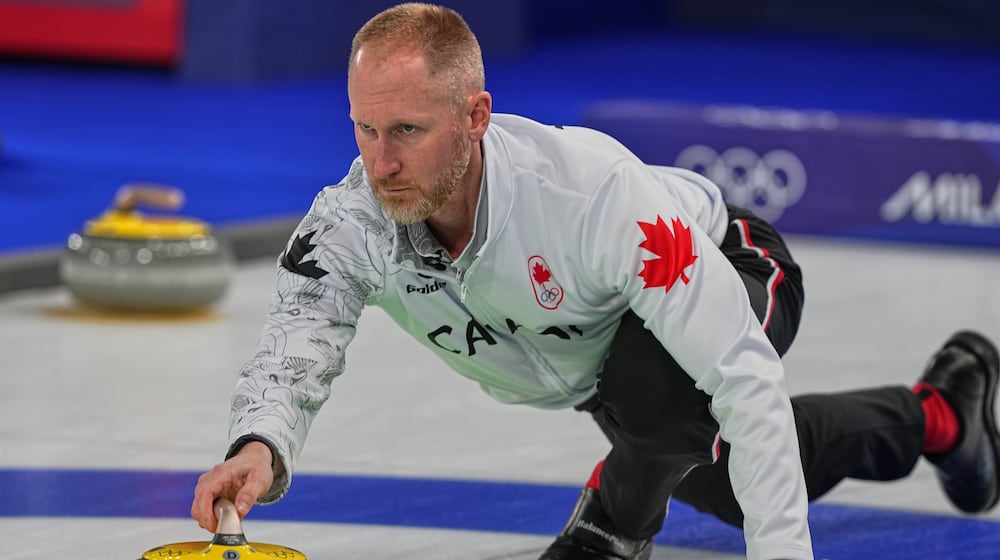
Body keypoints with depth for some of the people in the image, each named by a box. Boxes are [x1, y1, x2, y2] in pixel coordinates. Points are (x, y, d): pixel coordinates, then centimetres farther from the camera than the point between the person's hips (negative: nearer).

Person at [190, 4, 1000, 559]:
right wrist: (259, 448, -68)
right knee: (729, 488, 28)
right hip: (595, 357, 6)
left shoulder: (596, 193, -47)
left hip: (727, 277, -6)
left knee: (653, 385, -39)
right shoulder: (352, 222, -33)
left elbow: (744, 380, -46)